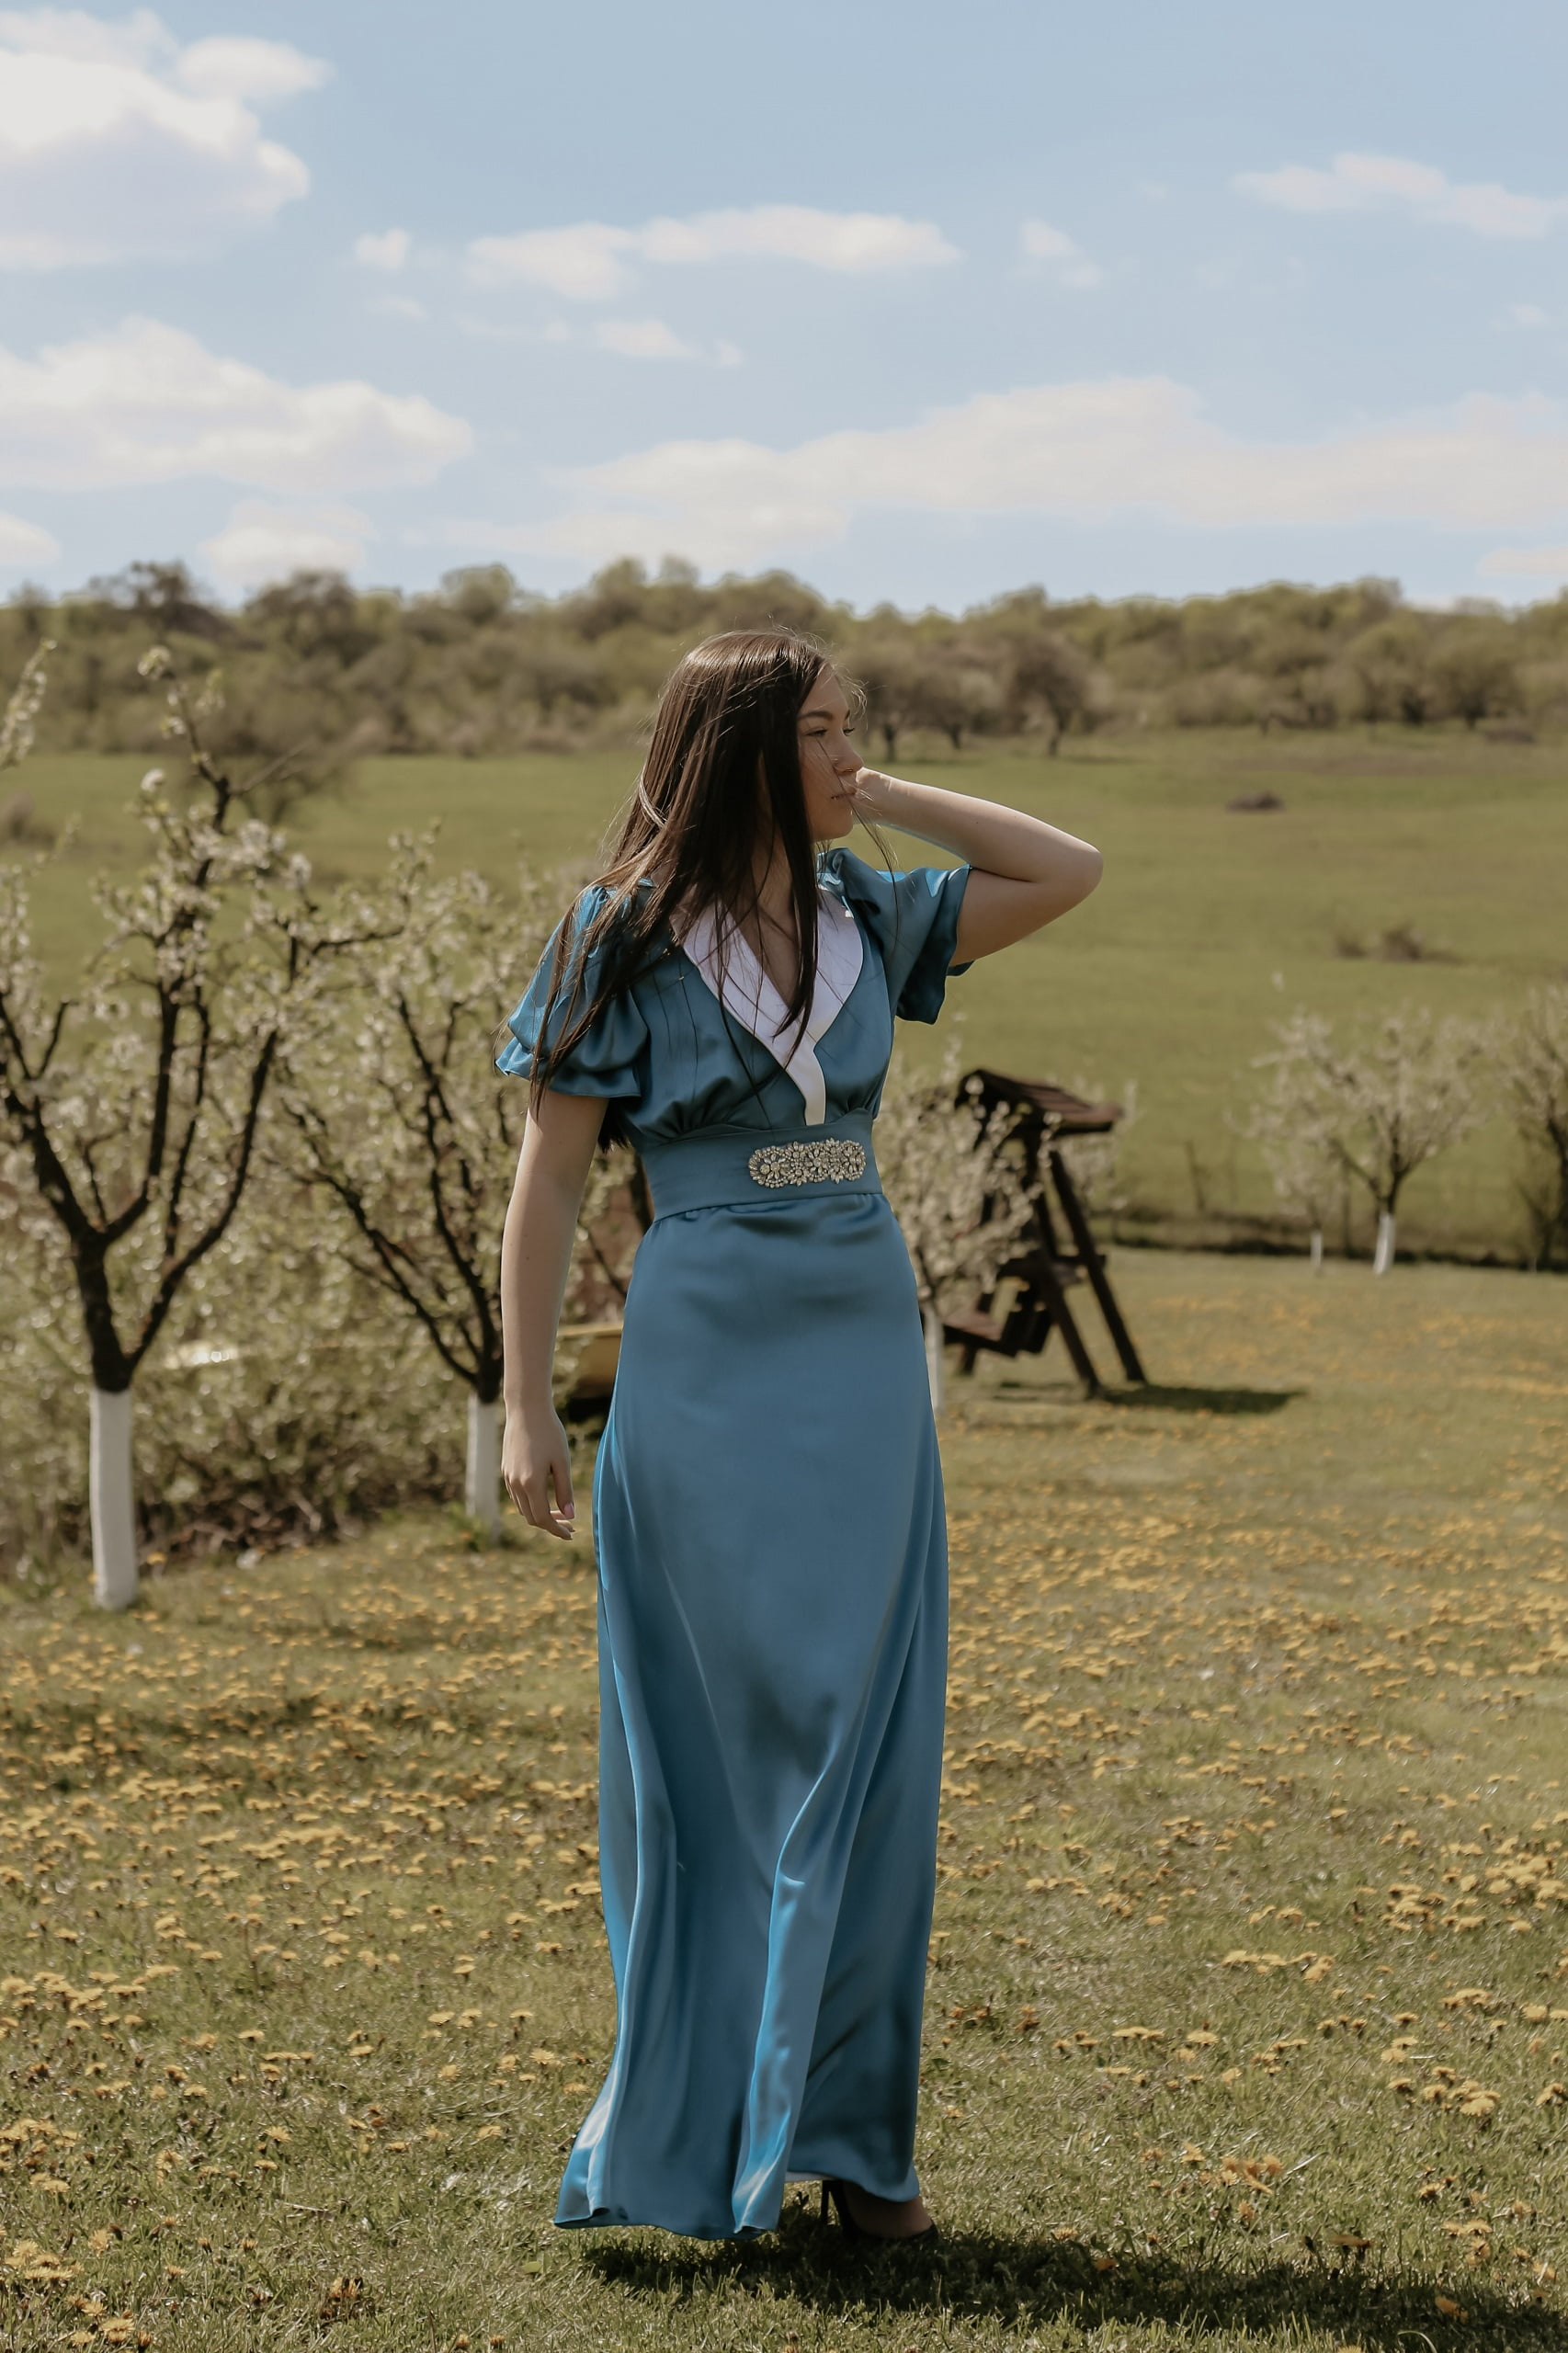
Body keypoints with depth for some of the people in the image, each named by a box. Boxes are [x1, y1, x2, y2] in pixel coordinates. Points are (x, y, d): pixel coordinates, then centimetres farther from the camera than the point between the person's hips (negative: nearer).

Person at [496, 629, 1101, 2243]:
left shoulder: (864, 919, 9)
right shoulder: (623, 941, -5)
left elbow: (1067, 871, 9)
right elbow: (549, 1179, -4)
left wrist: (883, 798, 5)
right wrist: (523, 1404, -8)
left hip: (866, 1362, 5)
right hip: (706, 1366, -5)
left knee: (865, 1745, 5)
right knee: (716, 1745, 2)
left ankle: (847, 2128, 14)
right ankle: (697, 2125, 13)